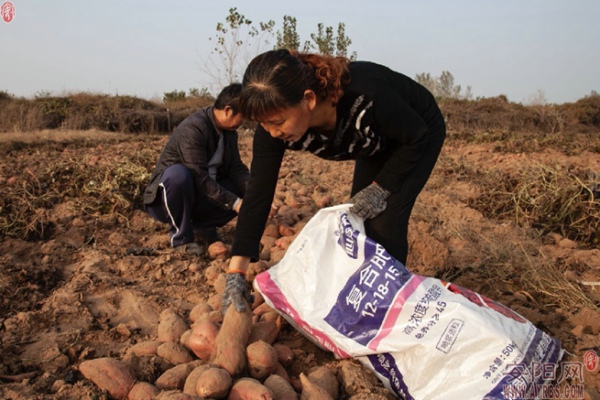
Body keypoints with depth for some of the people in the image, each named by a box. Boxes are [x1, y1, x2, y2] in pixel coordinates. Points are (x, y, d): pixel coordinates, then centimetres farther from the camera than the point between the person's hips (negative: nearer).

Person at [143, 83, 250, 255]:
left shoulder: (230, 132, 1)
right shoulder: (193, 127, -24)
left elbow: (237, 169, -1)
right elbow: (199, 177, -30)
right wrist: (234, 202, -30)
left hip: (197, 199, 7)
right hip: (164, 199, -7)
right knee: (178, 173, -38)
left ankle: (203, 225, 4)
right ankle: (181, 236, -18)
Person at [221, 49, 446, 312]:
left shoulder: (365, 96, -43)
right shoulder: (274, 127, -28)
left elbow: (417, 137, -25)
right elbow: (258, 195, -26)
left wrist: (381, 187, -26)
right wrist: (235, 273, -28)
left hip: (421, 136, -5)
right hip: (379, 145, 5)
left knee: (385, 222, -17)